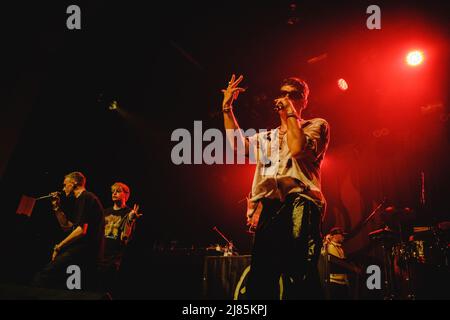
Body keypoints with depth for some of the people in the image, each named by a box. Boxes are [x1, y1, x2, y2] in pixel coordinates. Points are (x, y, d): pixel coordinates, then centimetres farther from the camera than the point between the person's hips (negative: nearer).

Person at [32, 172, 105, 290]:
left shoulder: (86, 197, -7)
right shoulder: (81, 200, 26)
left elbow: (82, 230, -18)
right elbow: (67, 226, 28)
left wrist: (59, 246, -11)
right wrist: (56, 207, 21)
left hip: (85, 250, -10)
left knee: (41, 277, -18)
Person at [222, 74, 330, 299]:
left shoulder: (316, 125, 12)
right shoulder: (267, 137, 28)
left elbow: (298, 148, -9)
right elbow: (237, 143, 12)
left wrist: (291, 113, 1)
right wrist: (227, 107, 11)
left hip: (298, 207, -5)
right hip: (268, 210, 6)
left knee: (299, 280, -15)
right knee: (259, 282, 5)